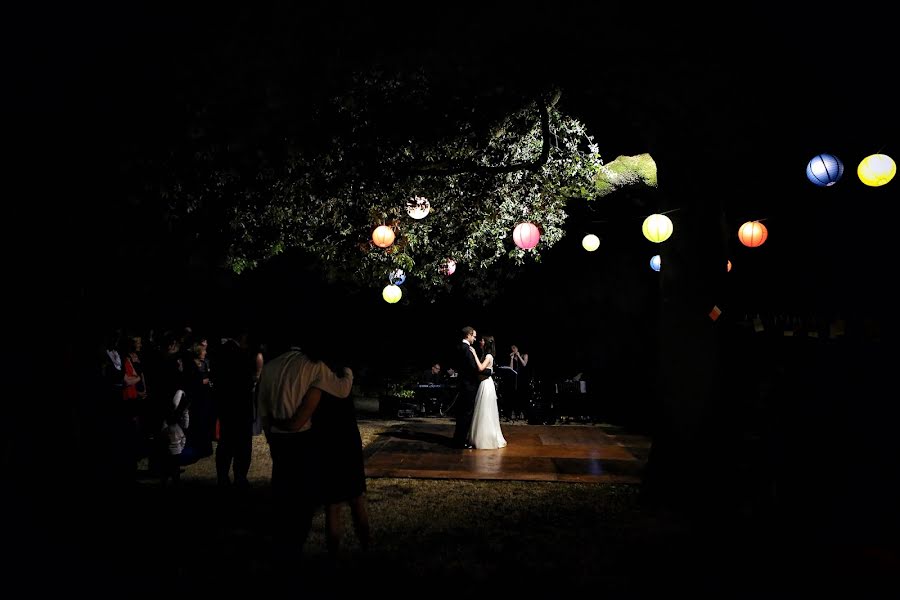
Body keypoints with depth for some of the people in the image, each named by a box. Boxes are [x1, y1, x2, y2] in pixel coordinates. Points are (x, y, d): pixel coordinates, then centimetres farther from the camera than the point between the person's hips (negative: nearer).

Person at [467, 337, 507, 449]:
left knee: (486, 413, -4)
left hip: (486, 385, -9)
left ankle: (488, 439, 3)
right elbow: (480, 369, 7)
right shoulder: (486, 356, 13)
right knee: (483, 413, 14)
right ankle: (482, 438, 21)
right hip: (484, 384, 9)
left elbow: (481, 368, -28)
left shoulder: (489, 356, -14)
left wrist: (475, 354, -23)